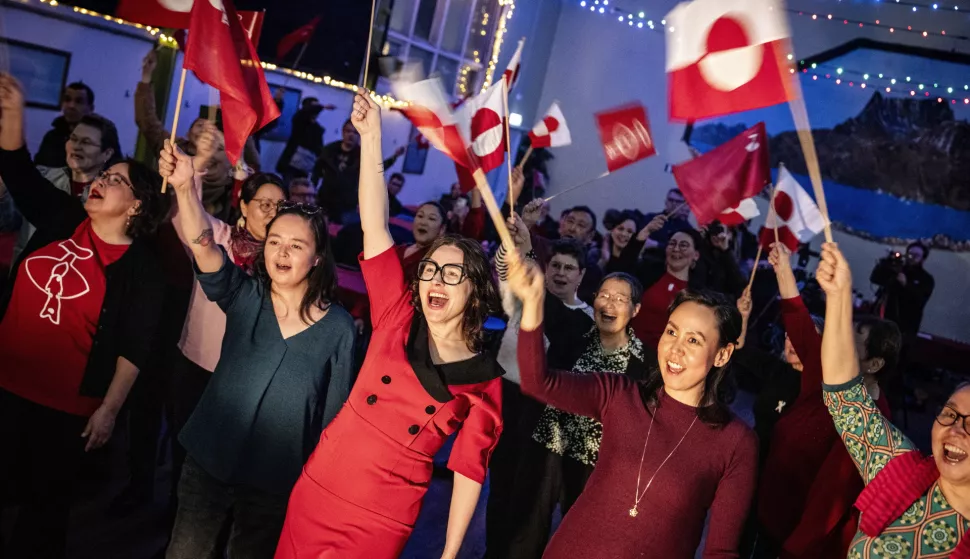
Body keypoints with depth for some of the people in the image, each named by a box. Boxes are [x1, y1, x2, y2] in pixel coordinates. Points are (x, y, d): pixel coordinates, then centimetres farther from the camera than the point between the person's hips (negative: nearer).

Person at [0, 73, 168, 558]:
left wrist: (108, 410, -13)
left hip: (68, 404, -4)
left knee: (46, 498, 13)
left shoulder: (142, 268, -10)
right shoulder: (61, 218, 3)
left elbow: (134, 348, -11)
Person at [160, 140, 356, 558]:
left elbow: (334, 415, -2)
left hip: (274, 482, -1)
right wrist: (185, 188, -41)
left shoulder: (338, 327, -9)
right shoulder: (245, 299, -6)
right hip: (208, 463, 1)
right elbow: (204, 246, -25)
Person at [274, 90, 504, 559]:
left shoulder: (484, 381, -5)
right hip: (316, 491, 2)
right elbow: (374, 226, -9)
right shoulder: (399, 320, -3)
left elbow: (469, 470, -2)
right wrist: (370, 136, -14)